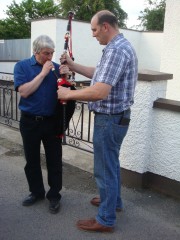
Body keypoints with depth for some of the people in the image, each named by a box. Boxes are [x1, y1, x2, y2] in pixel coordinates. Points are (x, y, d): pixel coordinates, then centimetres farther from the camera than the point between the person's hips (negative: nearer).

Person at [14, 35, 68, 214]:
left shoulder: (56, 67, 1)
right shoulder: (22, 66, -3)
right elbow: (24, 91, -16)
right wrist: (43, 73, -17)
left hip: (52, 121, 0)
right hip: (30, 121, 0)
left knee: (54, 160, 6)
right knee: (32, 160, 14)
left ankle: (54, 195, 22)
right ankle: (36, 192, 33)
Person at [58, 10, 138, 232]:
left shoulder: (115, 49, -22)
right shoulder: (120, 46, 13)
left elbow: (100, 91, -31)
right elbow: (99, 74, 20)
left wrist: (68, 94, -18)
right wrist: (73, 66, 14)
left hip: (109, 119, -11)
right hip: (115, 117, 11)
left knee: (104, 168, 1)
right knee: (111, 163, 24)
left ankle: (105, 219, 17)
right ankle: (113, 200, 42)